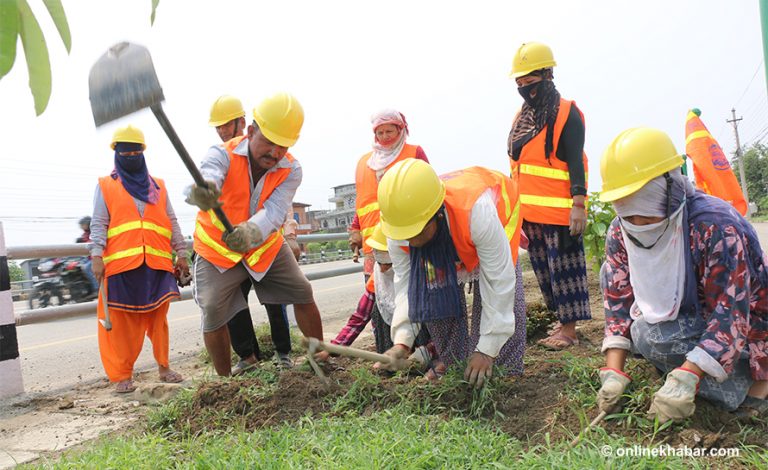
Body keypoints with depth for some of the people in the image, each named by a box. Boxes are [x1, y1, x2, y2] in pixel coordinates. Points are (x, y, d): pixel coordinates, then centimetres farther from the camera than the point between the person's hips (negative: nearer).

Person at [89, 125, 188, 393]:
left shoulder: (158, 187, 19)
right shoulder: (106, 186, 11)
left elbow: (172, 223, 17)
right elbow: (98, 225, 3)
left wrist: (181, 253, 11)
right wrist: (96, 256, -9)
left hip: (157, 263, 2)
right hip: (120, 264, -2)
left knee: (158, 318, 4)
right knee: (121, 321, -1)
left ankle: (164, 367, 14)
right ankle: (122, 375, 7)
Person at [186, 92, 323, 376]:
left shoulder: (291, 170, -18)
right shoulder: (223, 154, -24)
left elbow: (275, 212, -33)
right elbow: (207, 174, -48)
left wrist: (250, 233, -55)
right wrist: (200, 192, -74)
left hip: (265, 245, 2)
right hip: (218, 248, -2)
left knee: (303, 293, 1)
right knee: (213, 312, -10)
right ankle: (224, 381, 9)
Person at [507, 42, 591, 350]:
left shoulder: (567, 114, -8)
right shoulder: (522, 116, 15)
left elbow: (576, 163, -13)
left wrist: (579, 205, -18)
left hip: (559, 211, -8)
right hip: (529, 210, 8)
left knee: (564, 269, 0)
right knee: (543, 268, 13)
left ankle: (569, 330, 8)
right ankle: (562, 319, 25)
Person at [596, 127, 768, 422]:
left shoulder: (716, 225, -29)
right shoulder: (620, 232, -11)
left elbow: (731, 313, -31)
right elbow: (618, 301, -10)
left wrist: (685, 380, -41)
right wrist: (613, 372, -22)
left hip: (744, 328, -6)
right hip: (686, 318, 6)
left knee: (649, 334, -28)